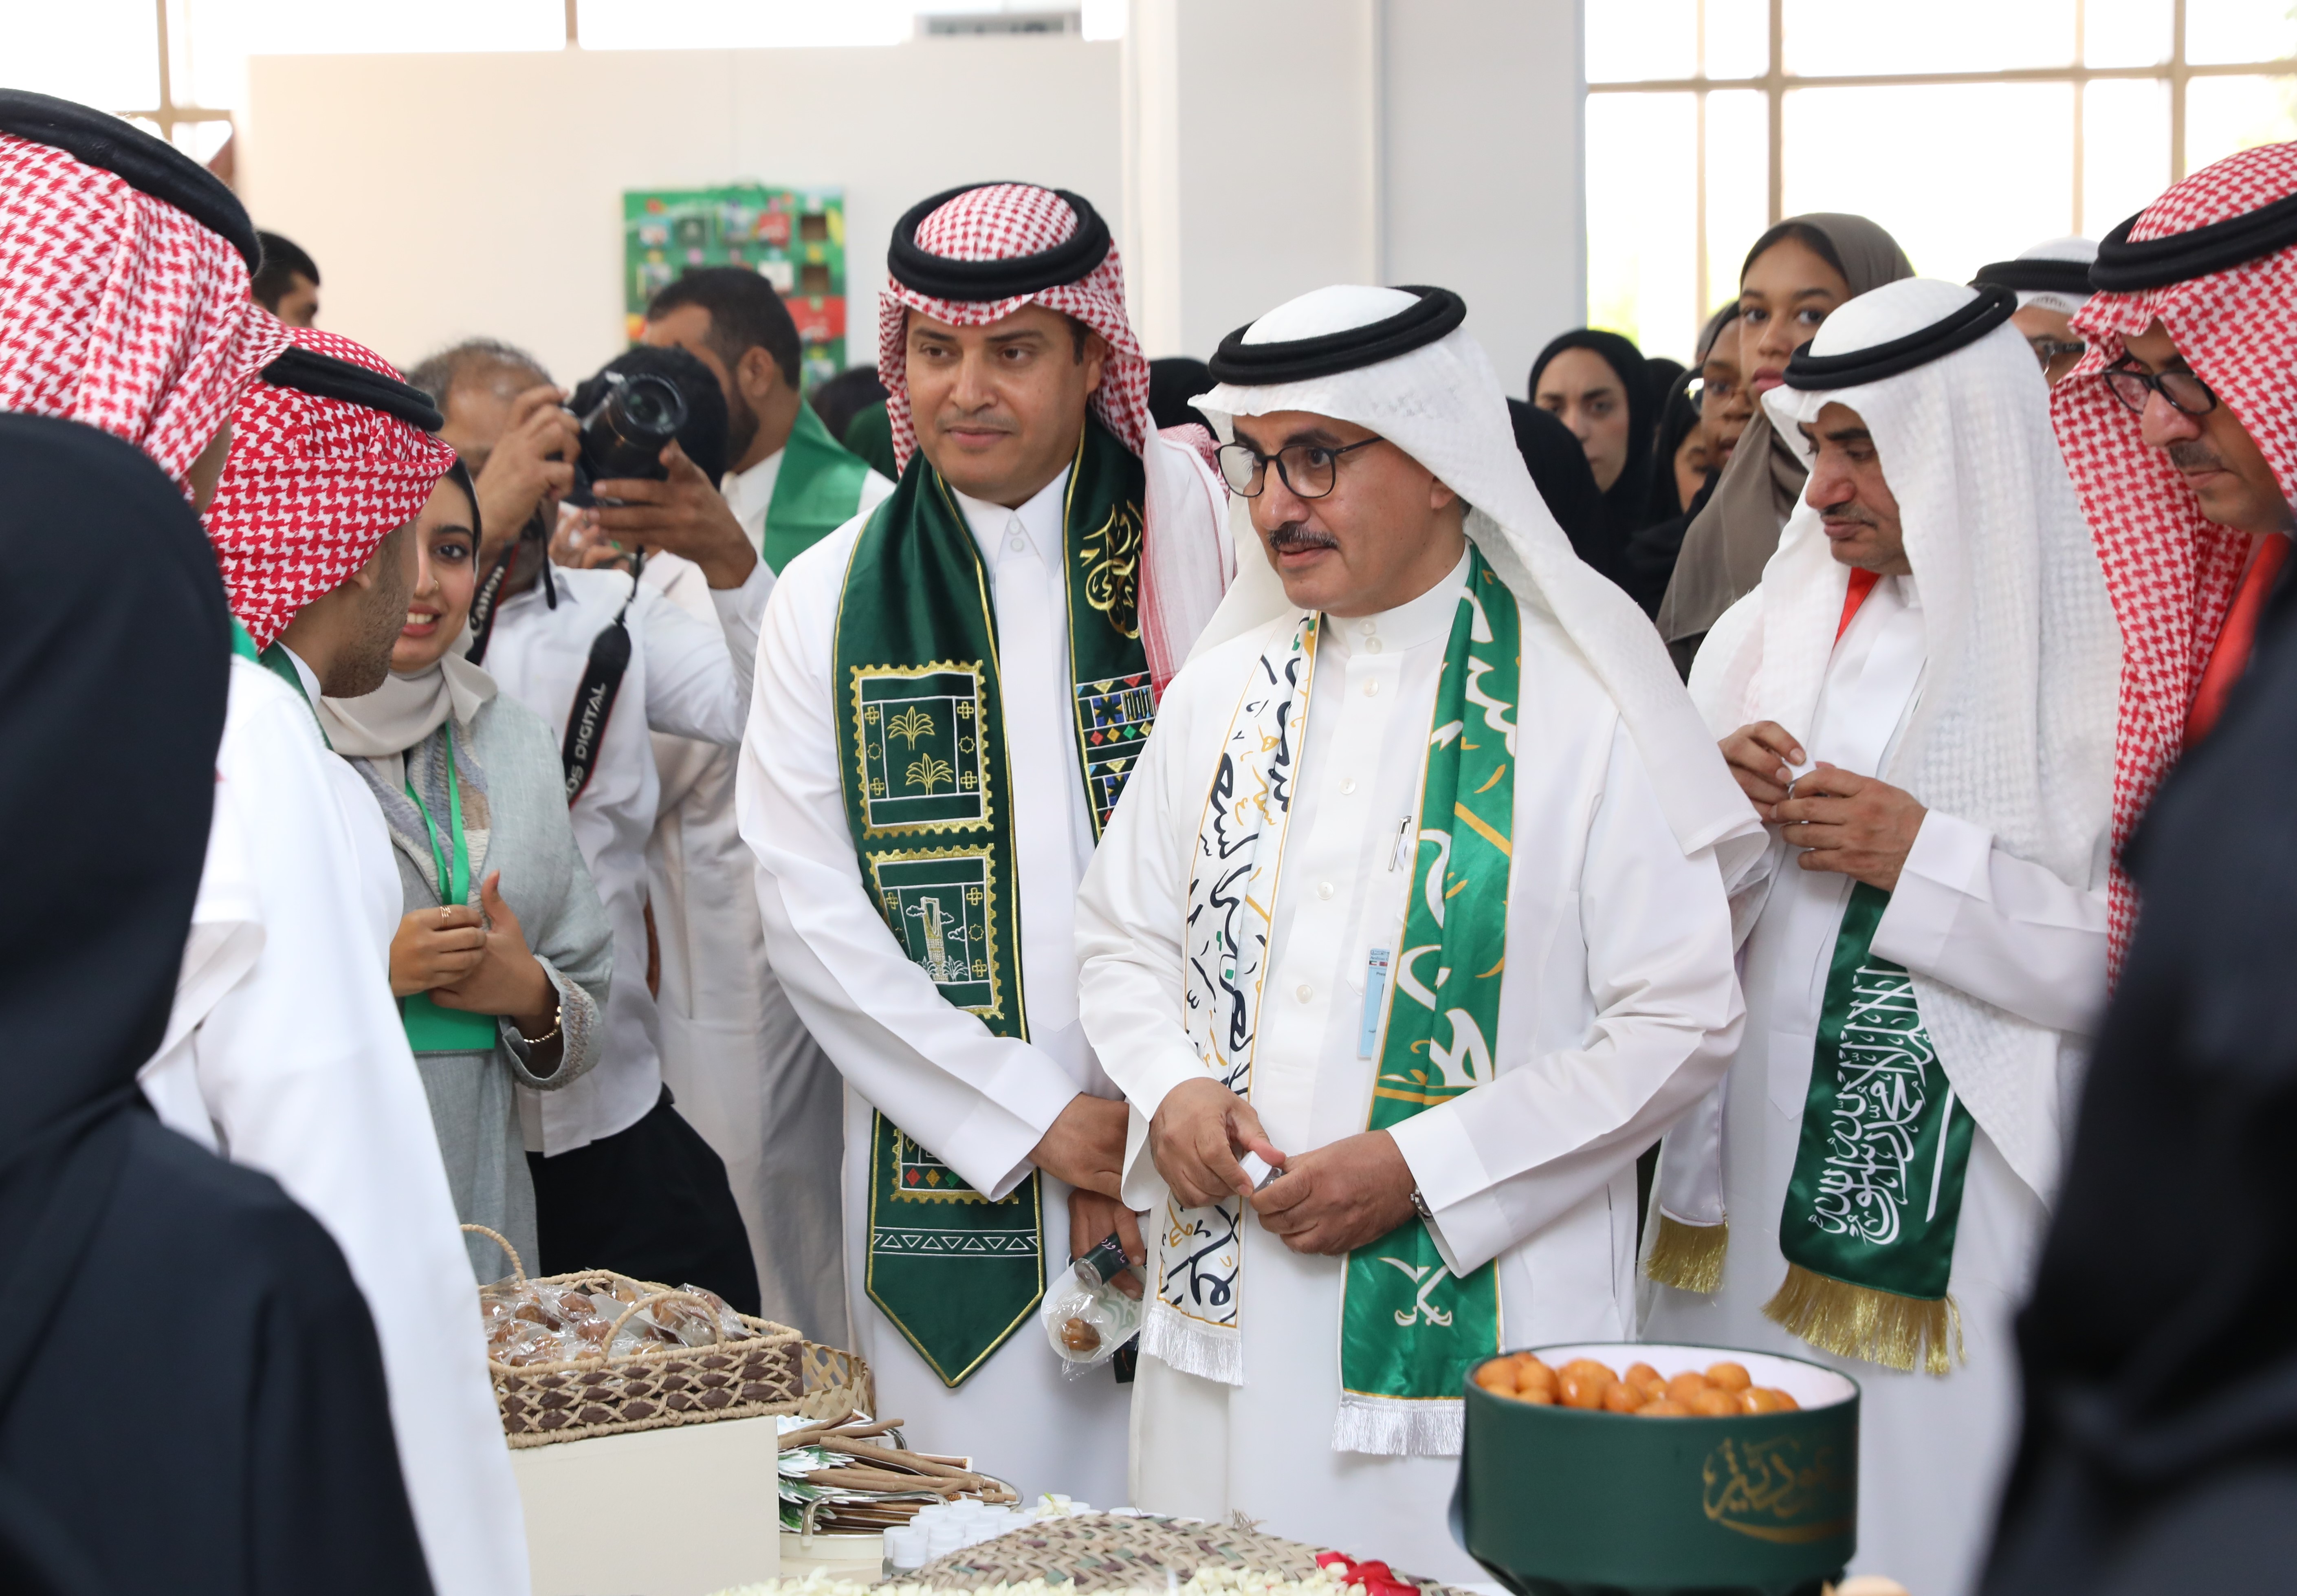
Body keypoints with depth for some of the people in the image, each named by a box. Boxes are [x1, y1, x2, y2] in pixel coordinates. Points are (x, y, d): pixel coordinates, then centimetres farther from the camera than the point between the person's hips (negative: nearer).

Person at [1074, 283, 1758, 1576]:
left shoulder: (1580, 709, -8)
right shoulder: (1227, 687, 9)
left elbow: (1682, 1022, -11)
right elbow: (1126, 933, 17)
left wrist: (1421, 1168, -16)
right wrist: (1172, 1088, -5)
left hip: (1470, 1338, -5)